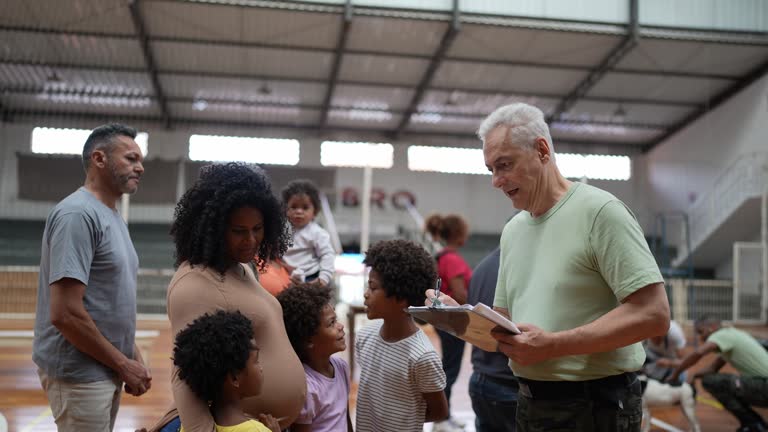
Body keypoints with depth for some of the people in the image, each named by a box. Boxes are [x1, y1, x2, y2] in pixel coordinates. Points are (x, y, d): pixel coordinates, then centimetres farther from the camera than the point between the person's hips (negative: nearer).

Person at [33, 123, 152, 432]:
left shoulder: (113, 216, 12)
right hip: (79, 374, -9)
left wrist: (134, 357, 8)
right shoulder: (78, 214, -17)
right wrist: (123, 364, -14)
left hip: (105, 371, 9)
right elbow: (65, 313, -23)